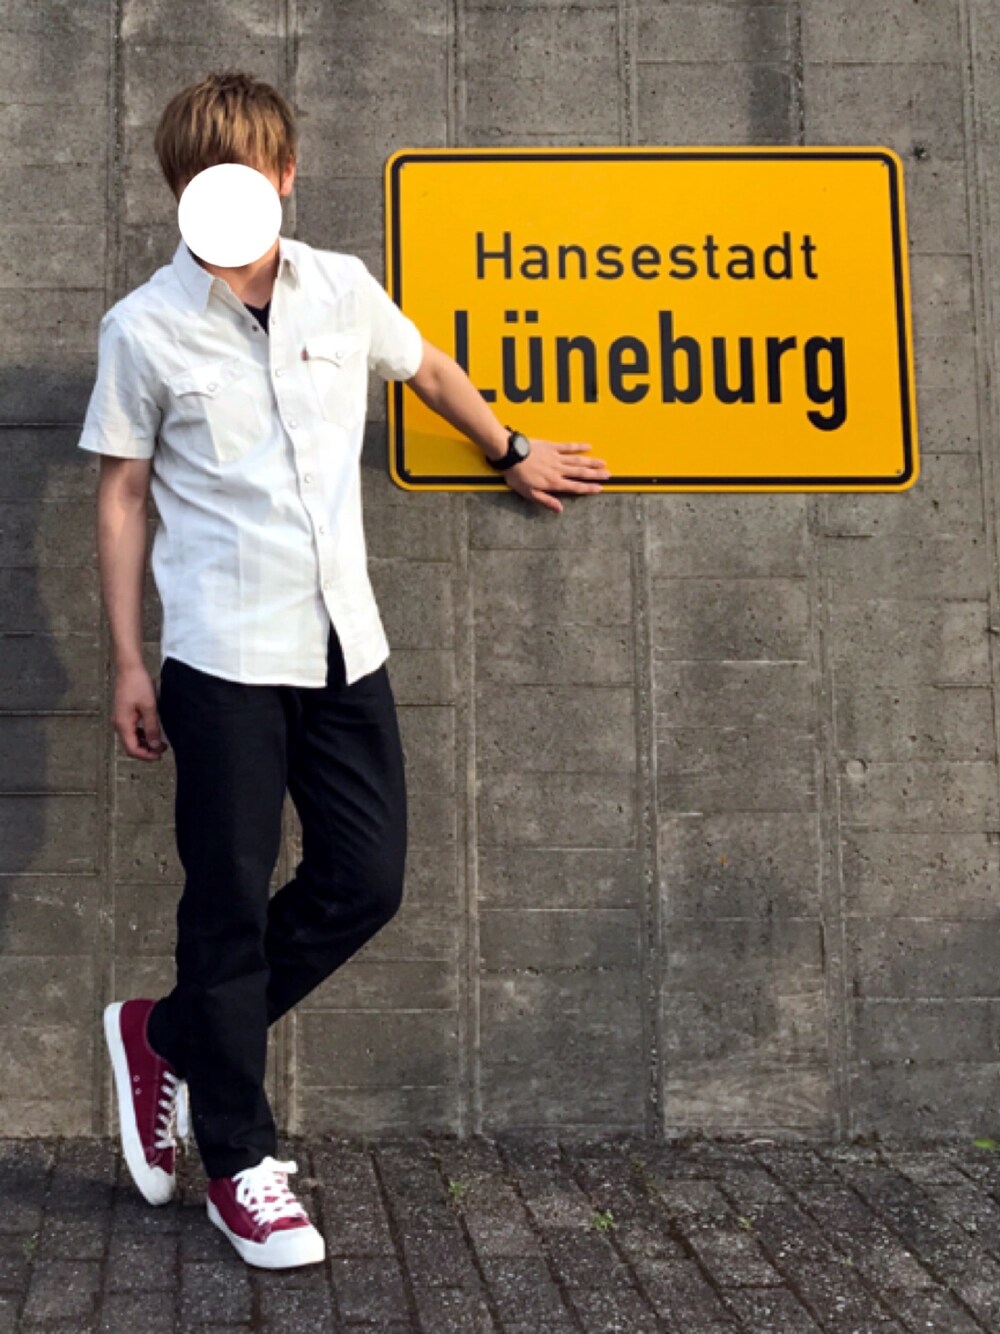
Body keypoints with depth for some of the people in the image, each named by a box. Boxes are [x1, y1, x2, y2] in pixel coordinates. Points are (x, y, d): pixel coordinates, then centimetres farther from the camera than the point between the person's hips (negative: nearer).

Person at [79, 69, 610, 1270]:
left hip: (342, 641, 5)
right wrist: (127, 661, 0)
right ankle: (238, 1164, 18)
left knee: (366, 880, 4)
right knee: (231, 901, 1)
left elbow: (428, 369, 24)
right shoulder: (143, 328, -3)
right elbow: (122, 494, 1)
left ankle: (165, 1039, 25)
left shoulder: (343, 290, 6)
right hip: (221, 654, -4)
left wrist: (514, 456, 35)